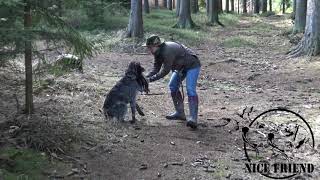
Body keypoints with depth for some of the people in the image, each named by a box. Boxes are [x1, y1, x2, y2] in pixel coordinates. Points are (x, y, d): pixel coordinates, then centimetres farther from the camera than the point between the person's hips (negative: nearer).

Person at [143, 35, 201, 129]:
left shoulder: (168, 51, -33)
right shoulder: (158, 52, -3)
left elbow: (165, 71, -29)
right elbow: (156, 69, 0)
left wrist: (150, 79, -25)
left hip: (192, 65, -10)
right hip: (181, 67, 10)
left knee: (190, 89, -22)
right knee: (172, 86, 9)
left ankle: (193, 118, -28)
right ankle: (180, 113, 15)